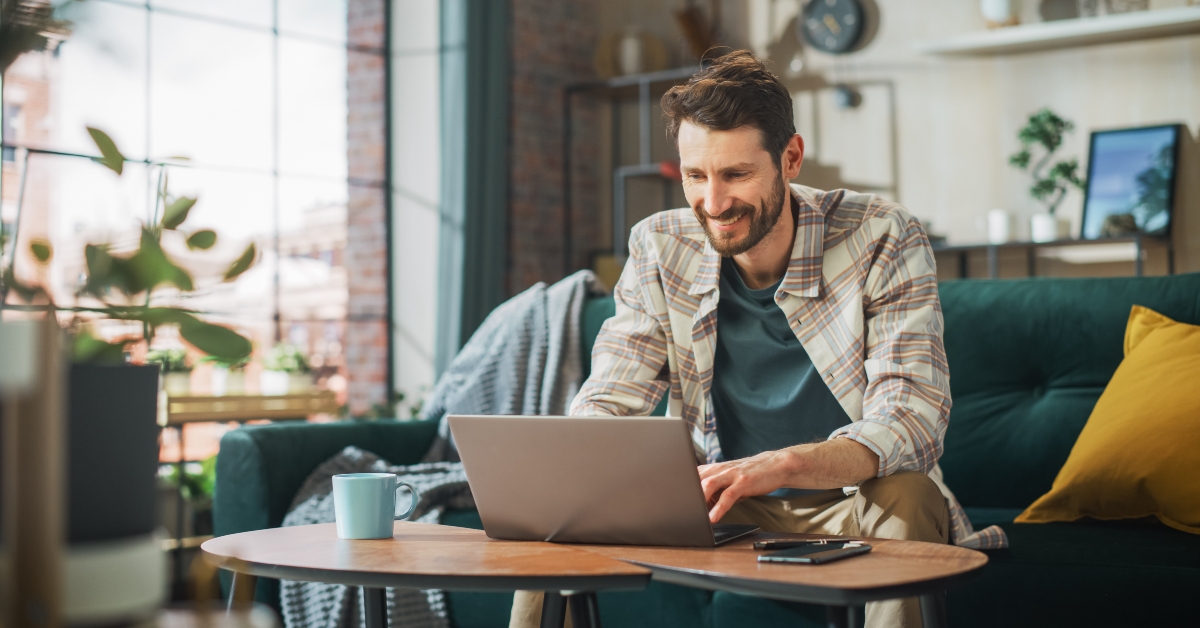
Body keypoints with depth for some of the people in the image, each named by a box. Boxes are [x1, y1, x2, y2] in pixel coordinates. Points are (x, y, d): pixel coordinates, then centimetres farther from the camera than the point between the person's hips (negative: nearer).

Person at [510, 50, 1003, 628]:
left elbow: (914, 419, -25)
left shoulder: (881, 239, -15)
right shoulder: (658, 249, -4)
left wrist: (784, 465, -45)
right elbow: (607, 402, -4)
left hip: (850, 506, -2)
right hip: (712, 506, 3)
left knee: (907, 497, -34)